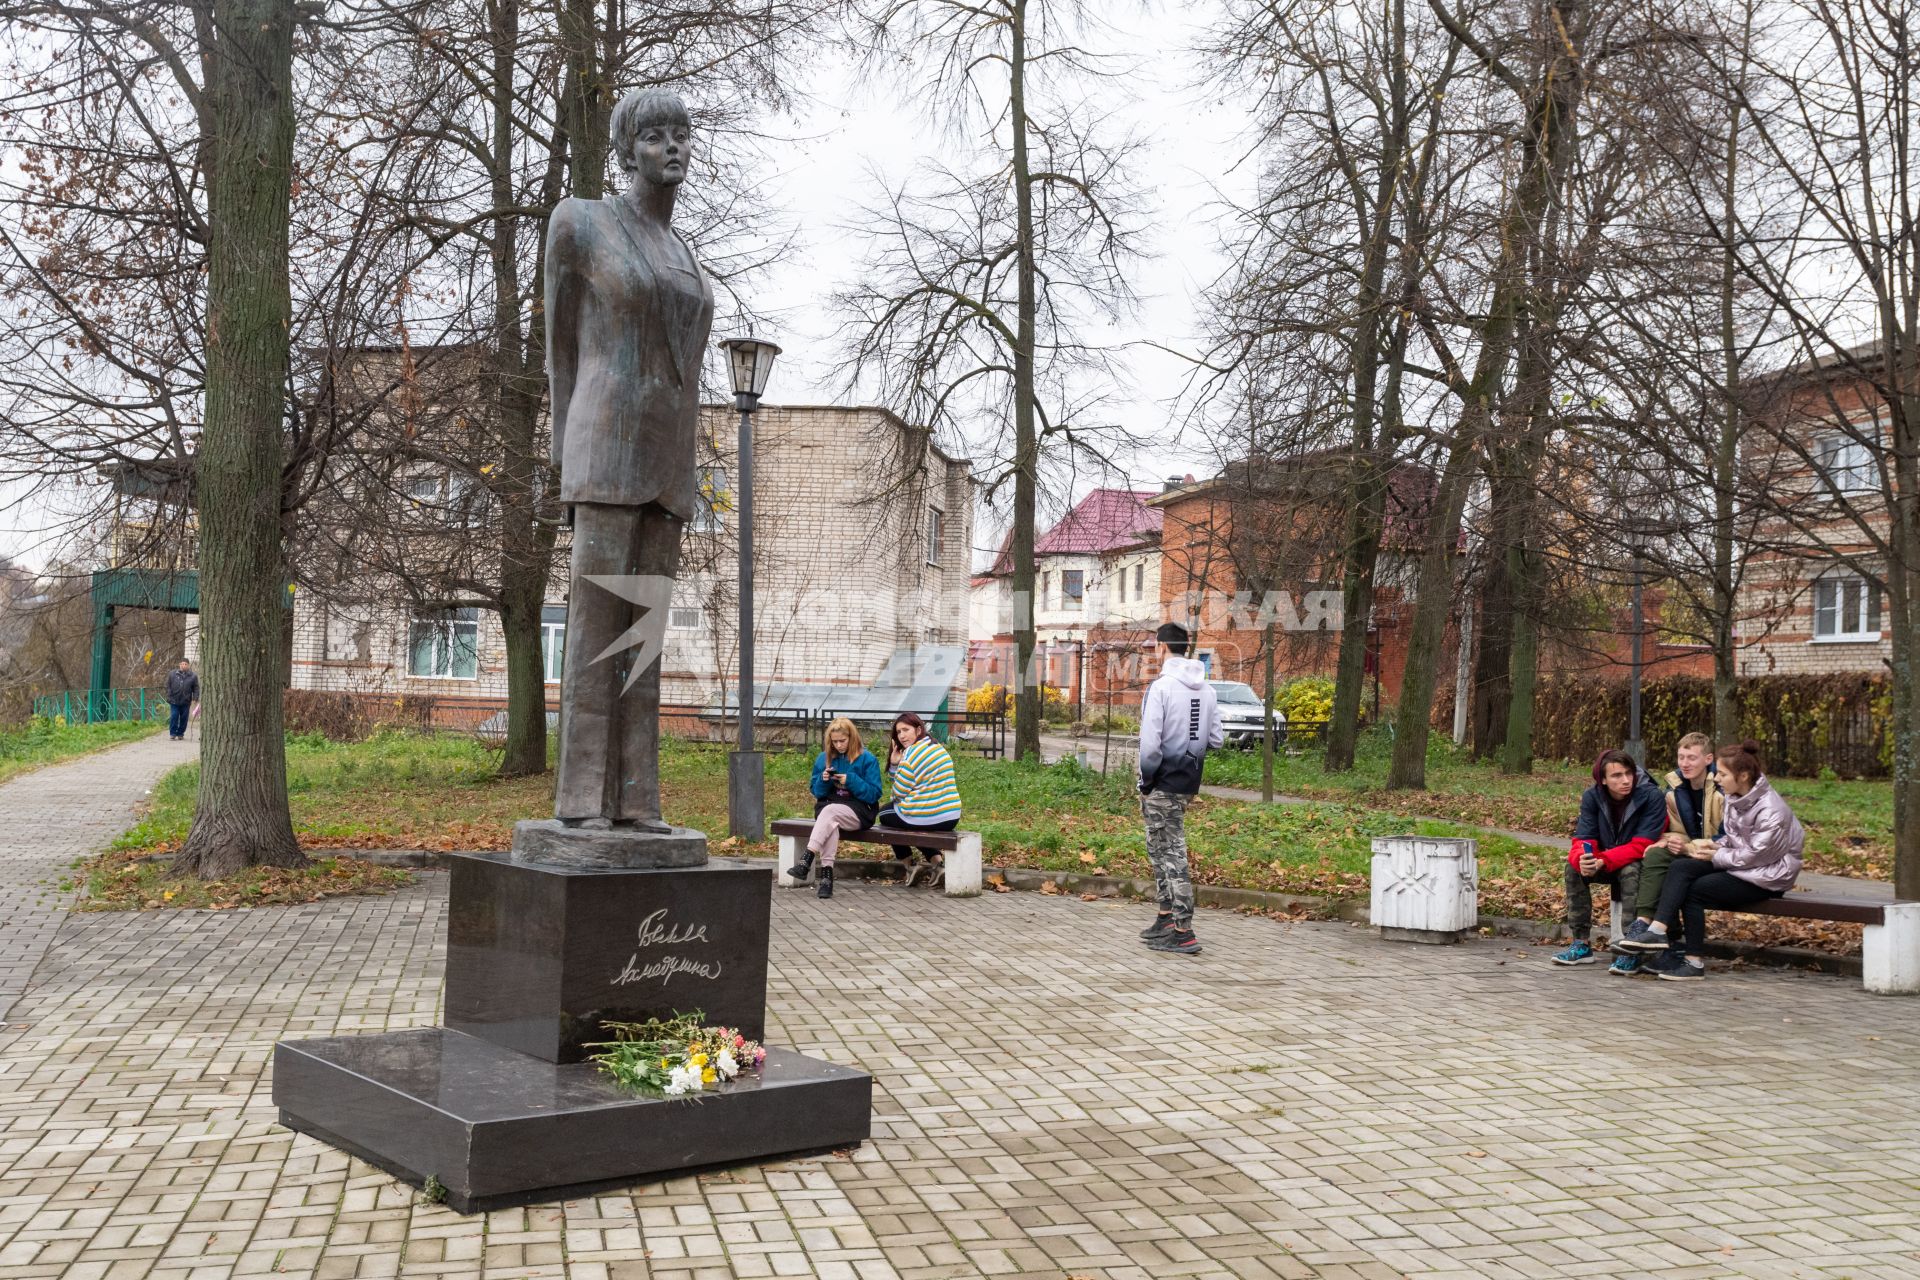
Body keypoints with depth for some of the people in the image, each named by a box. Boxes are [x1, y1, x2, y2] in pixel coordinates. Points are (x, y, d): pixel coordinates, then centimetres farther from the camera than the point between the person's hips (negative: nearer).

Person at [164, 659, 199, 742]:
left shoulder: (193, 676, 4)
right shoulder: (172, 674, 4)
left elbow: (196, 688, 4)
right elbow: (168, 686, 7)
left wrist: (195, 698, -7)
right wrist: (169, 697, -1)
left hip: (186, 702, 1)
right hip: (174, 701, -1)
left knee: (184, 718, 6)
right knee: (174, 717, -4)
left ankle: (180, 733, 17)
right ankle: (172, 733, 4)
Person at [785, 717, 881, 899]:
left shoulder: (867, 759, 0)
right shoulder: (823, 759, 13)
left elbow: (874, 794, -5)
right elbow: (817, 792, 15)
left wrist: (851, 780, -17)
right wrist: (823, 780, -6)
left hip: (859, 812, -3)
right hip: (828, 807, 3)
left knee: (830, 811, -35)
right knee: (830, 825, -34)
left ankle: (806, 860, -46)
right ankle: (826, 874, -45)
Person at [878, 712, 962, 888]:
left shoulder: (911, 753, -14)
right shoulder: (939, 748, 12)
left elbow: (899, 792, -10)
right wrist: (894, 764, 3)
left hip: (924, 819, -7)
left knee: (885, 814, 23)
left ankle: (910, 866, 17)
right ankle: (937, 861, 16)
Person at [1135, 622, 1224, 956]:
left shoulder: (1161, 687, -14)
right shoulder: (1206, 689, 8)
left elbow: (1150, 742, -18)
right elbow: (1217, 738, 11)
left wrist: (1146, 782, -6)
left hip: (1164, 784, -7)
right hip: (1190, 783, 7)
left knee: (1172, 854, -3)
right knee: (1160, 849, 21)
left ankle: (1183, 933, -3)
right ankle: (1167, 918, 28)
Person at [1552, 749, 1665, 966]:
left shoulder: (1652, 797, -20)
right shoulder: (1592, 797, -8)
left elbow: (1641, 846, -25)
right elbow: (1583, 839, -13)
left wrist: (1603, 861, -38)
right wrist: (1582, 859, -38)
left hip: (1639, 865, -4)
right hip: (1606, 864, 4)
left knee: (1630, 871, -35)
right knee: (1573, 867, -20)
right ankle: (1582, 944, -16)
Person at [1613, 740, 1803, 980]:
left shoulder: (1771, 811, -21)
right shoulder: (1736, 798, 5)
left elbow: (1755, 855, -21)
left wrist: (1716, 856, -14)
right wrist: (1715, 845, -5)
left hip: (1766, 877, -8)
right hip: (1740, 863, 8)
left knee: (1694, 891, -19)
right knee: (1680, 868, -14)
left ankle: (1694, 961, -9)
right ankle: (1657, 930, -26)